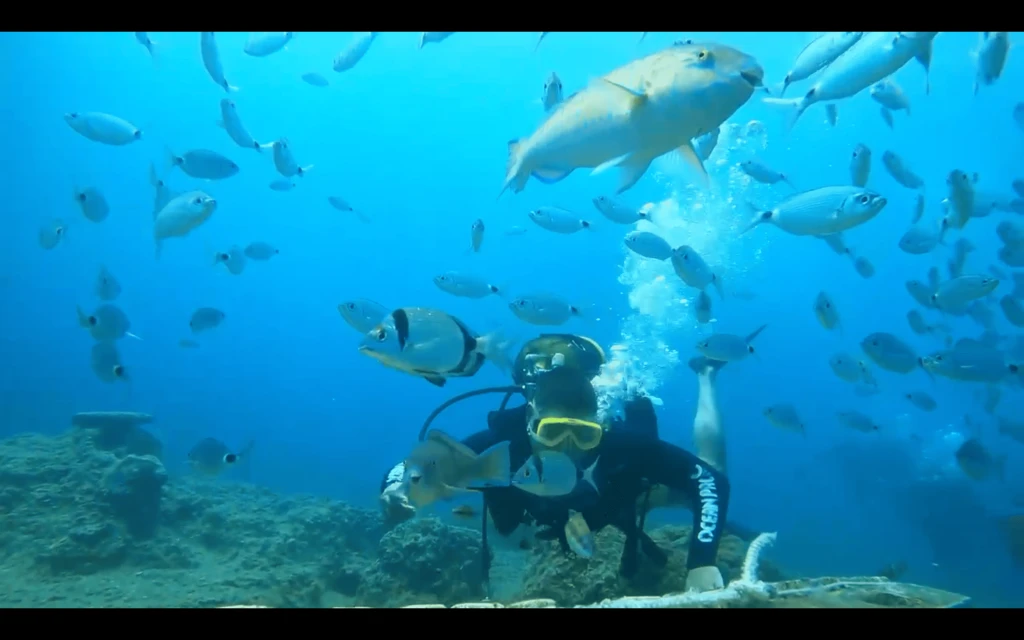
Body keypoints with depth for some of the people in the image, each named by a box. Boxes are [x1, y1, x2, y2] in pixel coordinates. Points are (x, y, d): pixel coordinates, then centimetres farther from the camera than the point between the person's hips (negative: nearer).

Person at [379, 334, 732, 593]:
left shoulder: (623, 441, -47)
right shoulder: (502, 442, -44)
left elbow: (711, 478, -39)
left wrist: (702, 561, -53)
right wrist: (396, 489, -59)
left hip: (620, 489, -2)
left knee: (707, 476, 20)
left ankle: (704, 374, 40)